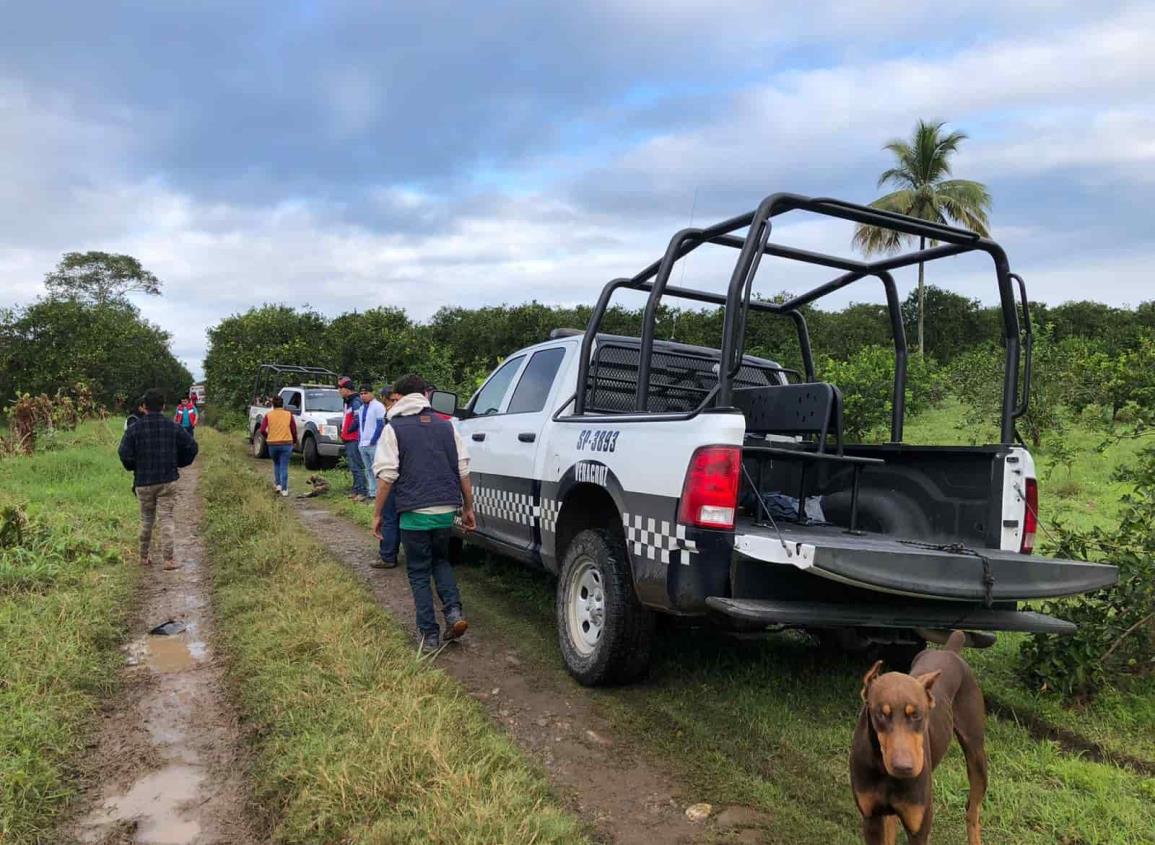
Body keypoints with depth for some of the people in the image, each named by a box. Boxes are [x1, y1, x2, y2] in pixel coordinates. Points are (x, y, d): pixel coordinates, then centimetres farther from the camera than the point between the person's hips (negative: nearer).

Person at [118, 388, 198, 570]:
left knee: (146, 519, 16)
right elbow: (191, 446, -2)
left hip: (143, 482, 1)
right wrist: (179, 463, 14)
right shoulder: (173, 427, -1)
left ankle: (144, 556, 26)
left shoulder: (135, 428, -4)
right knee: (167, 518, 0)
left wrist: (134, 468, 9)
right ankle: (169, 559, -6)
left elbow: (124, 453, -10)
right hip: (168, 480, 0)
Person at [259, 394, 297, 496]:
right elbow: (294, 430, -2)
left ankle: (278, 484, 16)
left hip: (272, 444, 1)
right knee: (284, 467, 4)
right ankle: (284, 489, 3)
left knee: (276, 464, 24)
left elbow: (262, 430, -6)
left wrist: (267, 437, 13)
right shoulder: (289, 415, 0)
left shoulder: (268, 415, 1)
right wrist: (294, 441, 14)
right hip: (286, 443, -1)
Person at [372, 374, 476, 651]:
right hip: (447, 510, 4)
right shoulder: (446, 426, 10)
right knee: (441, 560, 25)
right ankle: (454, 612, 7)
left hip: (415, 512, -4)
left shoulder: (394, 428, -1)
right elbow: (463, 471, 9)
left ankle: (430, 635, 10)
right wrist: (468, 508, 16)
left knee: (419, 572, 10)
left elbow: (386, 476, -7)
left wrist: (378, 514, 1)